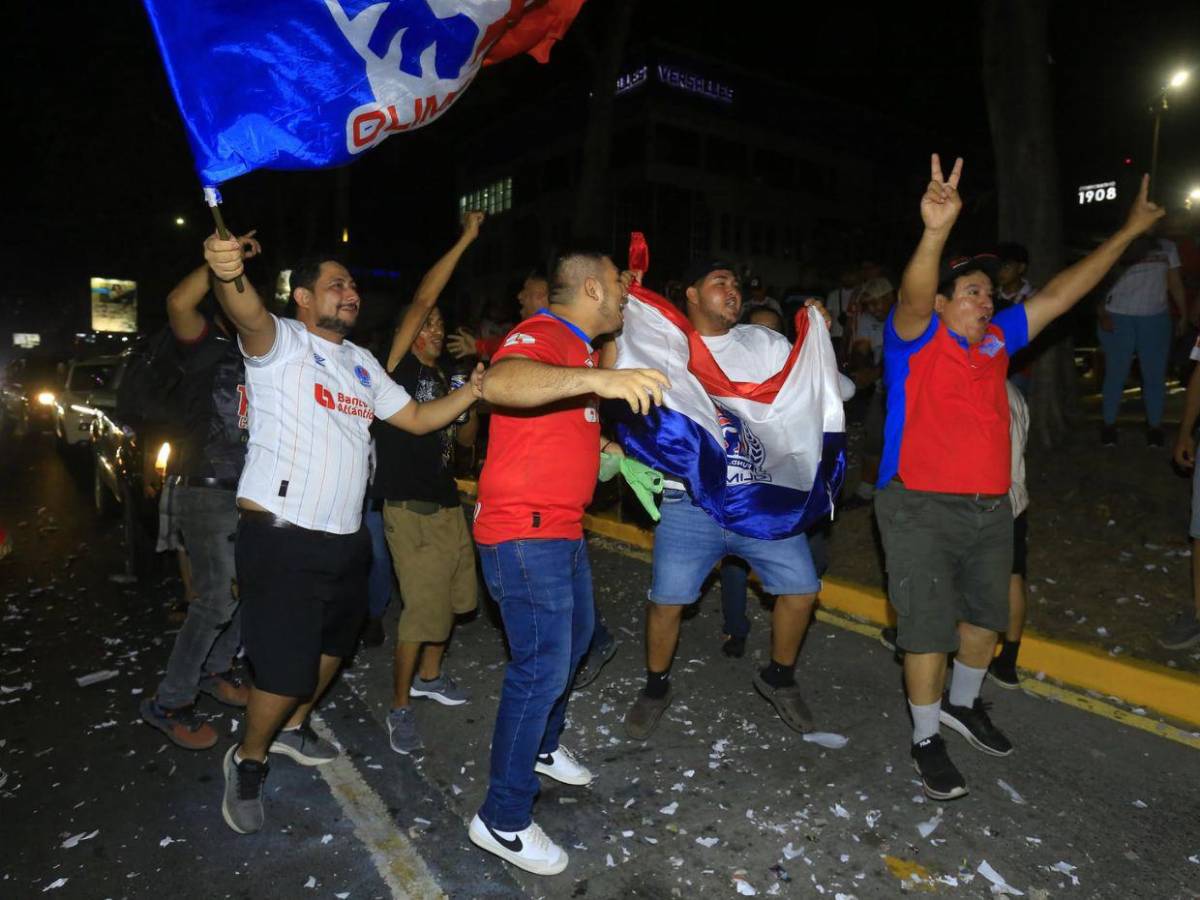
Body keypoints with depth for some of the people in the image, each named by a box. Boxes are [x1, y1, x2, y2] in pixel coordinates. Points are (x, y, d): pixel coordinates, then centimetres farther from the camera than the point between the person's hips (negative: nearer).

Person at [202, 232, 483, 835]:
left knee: (332, 645, 24)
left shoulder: (363, 363, 14)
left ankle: (292, 727, 49)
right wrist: (229, 276, -54)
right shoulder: (280, 343, -8)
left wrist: (473, 390, 0)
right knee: (285, 666, -4)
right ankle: (248, 760, 25)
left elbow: (418, 419, 15)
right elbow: (249, 316, -31)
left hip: (345, 538, 8)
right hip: (280, 536, -8)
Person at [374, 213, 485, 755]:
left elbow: (464, 440, 21)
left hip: (448, 504, 8)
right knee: (423, 607, -10)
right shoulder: (397, 368, -5)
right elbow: (421, 301, -15)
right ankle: (400, 707, 5)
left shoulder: (443, 379, 16)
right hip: (411, 509, -8)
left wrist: (472, 407, -1)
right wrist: (465, 240, -11)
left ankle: (429, 676, 36)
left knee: (451, 598, 16)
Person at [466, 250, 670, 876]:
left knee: (575, 636, 24)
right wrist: (597, 378, -52)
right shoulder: (541, 335, -16)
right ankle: (502, 819, 8)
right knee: (543, 666, -8)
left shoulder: (578, 350, 18)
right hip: (524, 531, -11)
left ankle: (542, 746, 46)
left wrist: (608, 447, 21)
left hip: (561, 528, 11)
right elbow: (499, 384, -41)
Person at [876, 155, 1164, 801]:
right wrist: (936, 233, -48)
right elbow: (913, 297, -30)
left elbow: (1059, 294, 15)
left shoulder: (996, 337, 10)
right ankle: (925, 739, 20)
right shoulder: (916, 338, -9)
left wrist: (1128, 231, 16)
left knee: (985, 619, 21)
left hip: (991, 509, 7)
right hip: (922, 510, -7)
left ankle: (962, 706, 45)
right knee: (929, 632, 0)